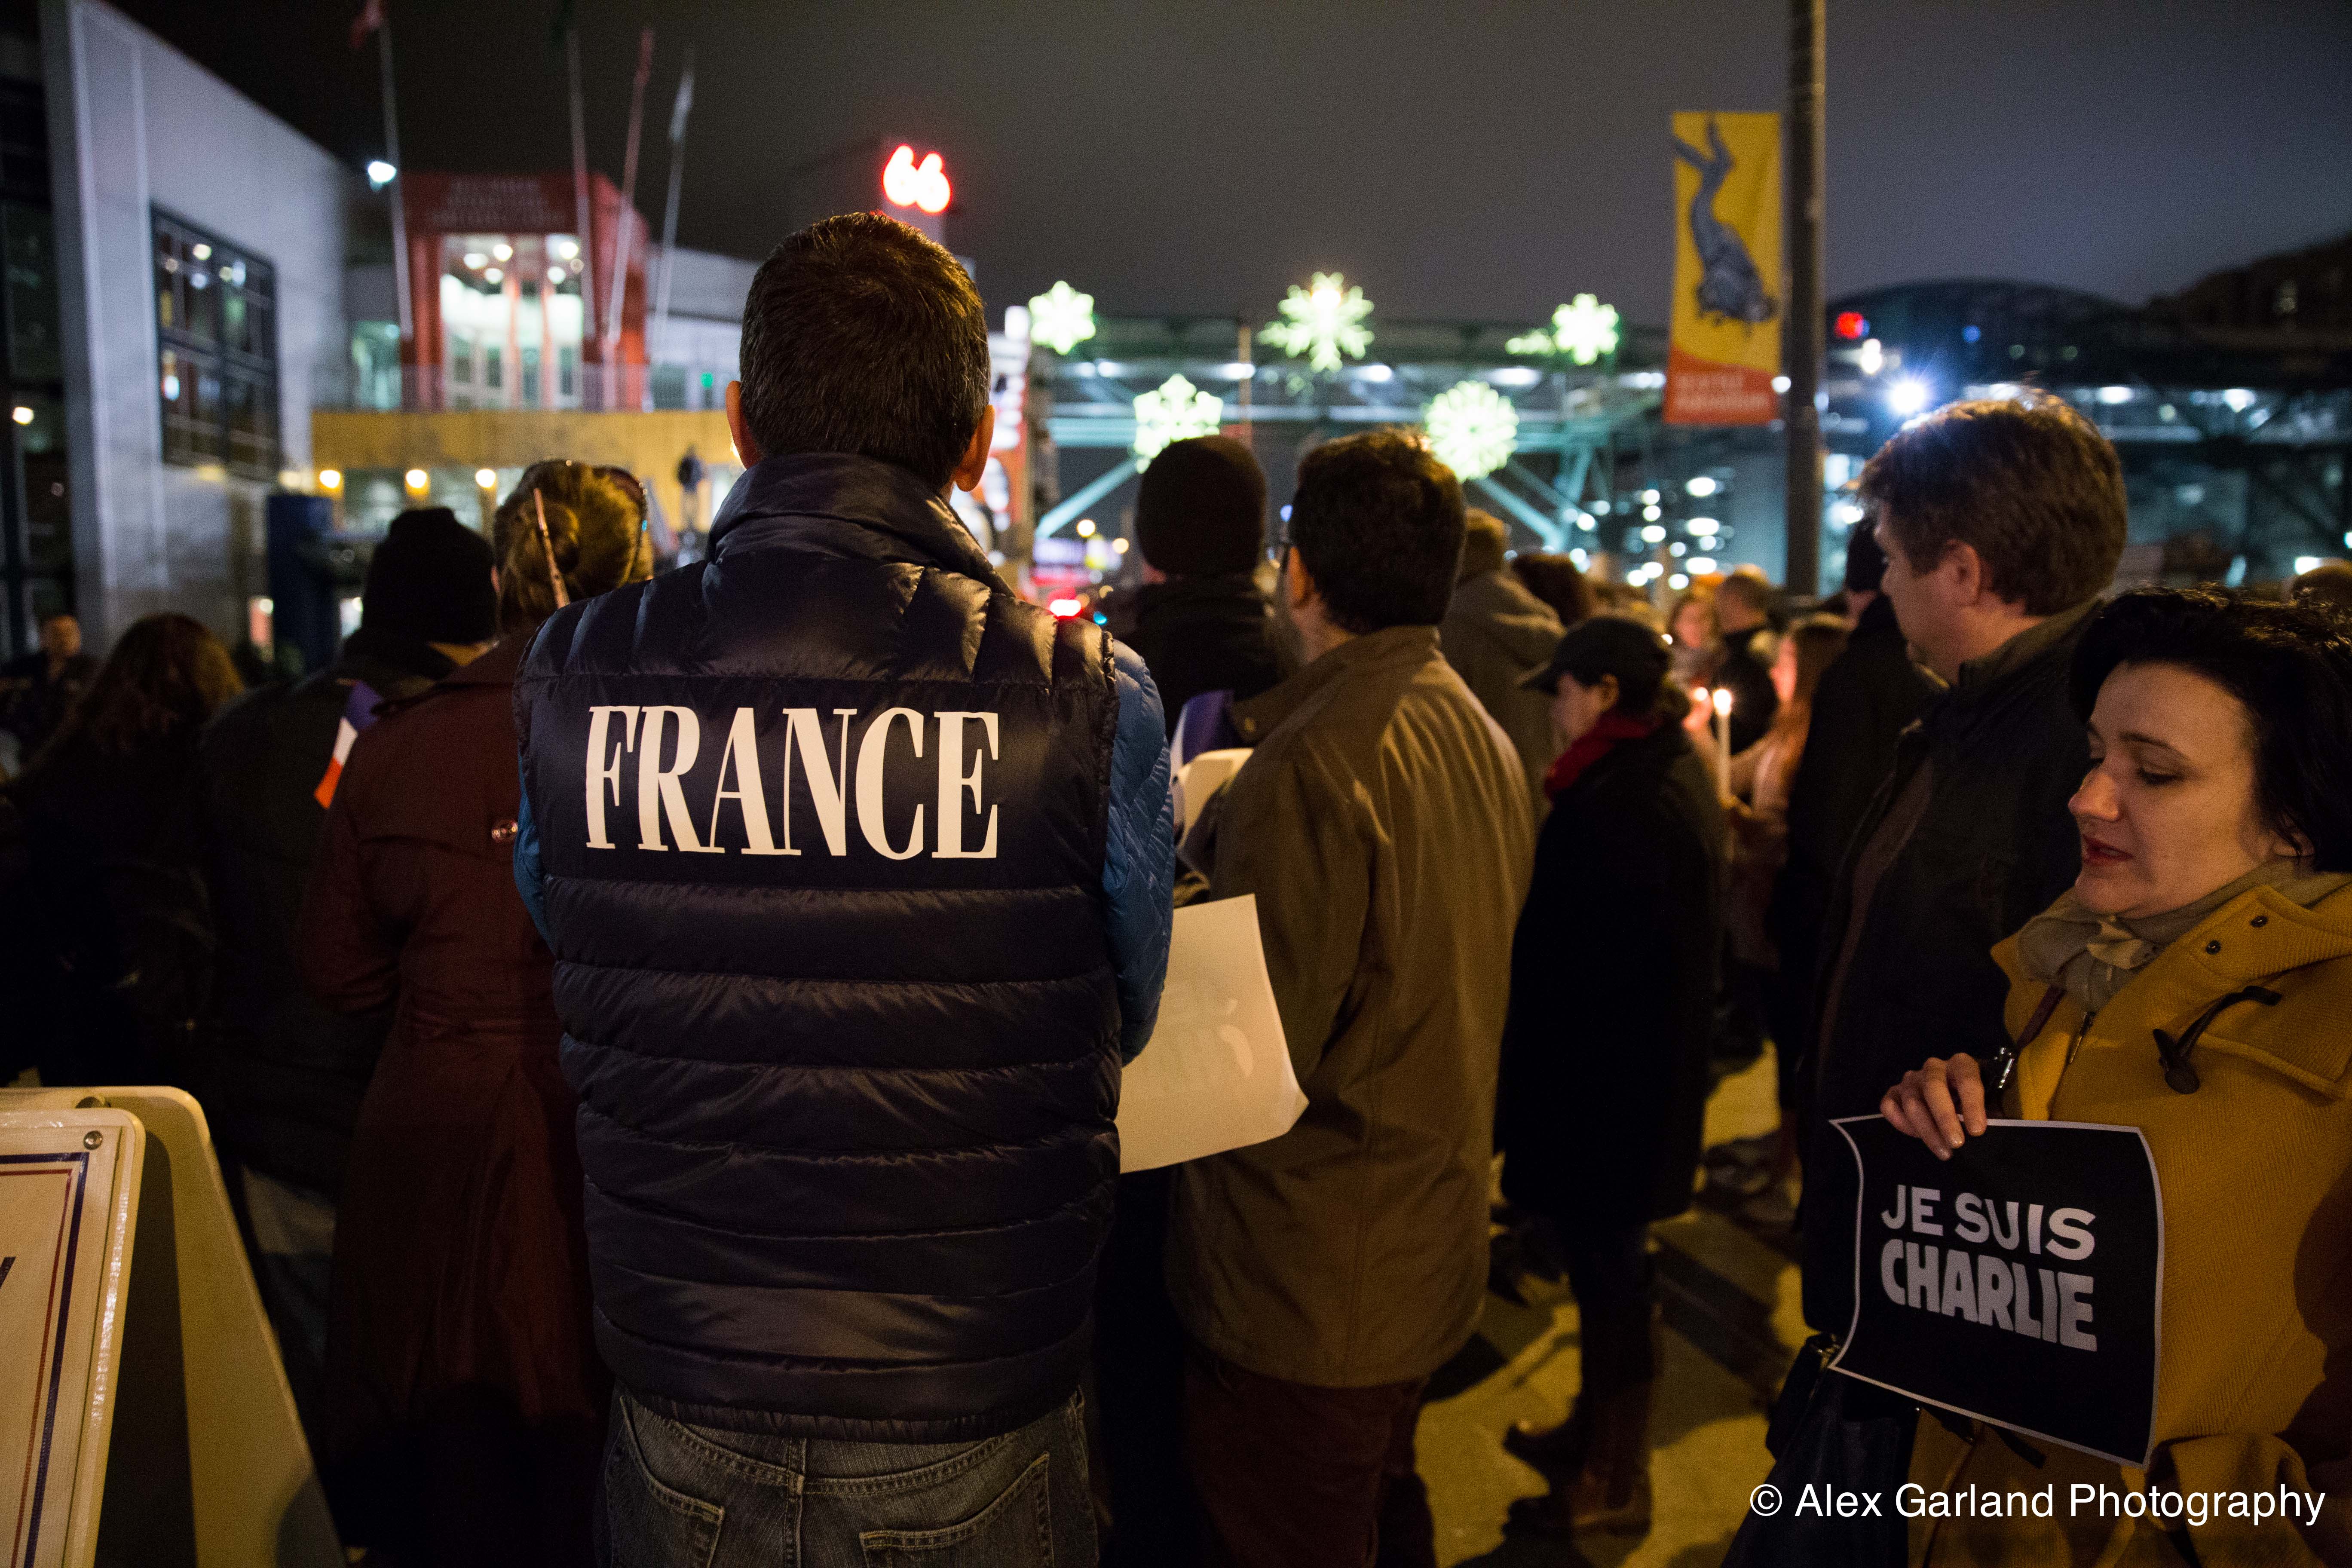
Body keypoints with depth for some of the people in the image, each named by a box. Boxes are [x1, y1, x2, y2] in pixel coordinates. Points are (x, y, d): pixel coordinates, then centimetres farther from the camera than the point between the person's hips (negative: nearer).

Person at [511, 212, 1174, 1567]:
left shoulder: (571, 680, -11)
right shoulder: (1088, 697, -18)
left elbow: (569, 970, 5)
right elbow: (1125, 1023, -3)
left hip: (682, 1431, 2)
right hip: (974, 1450, -1)